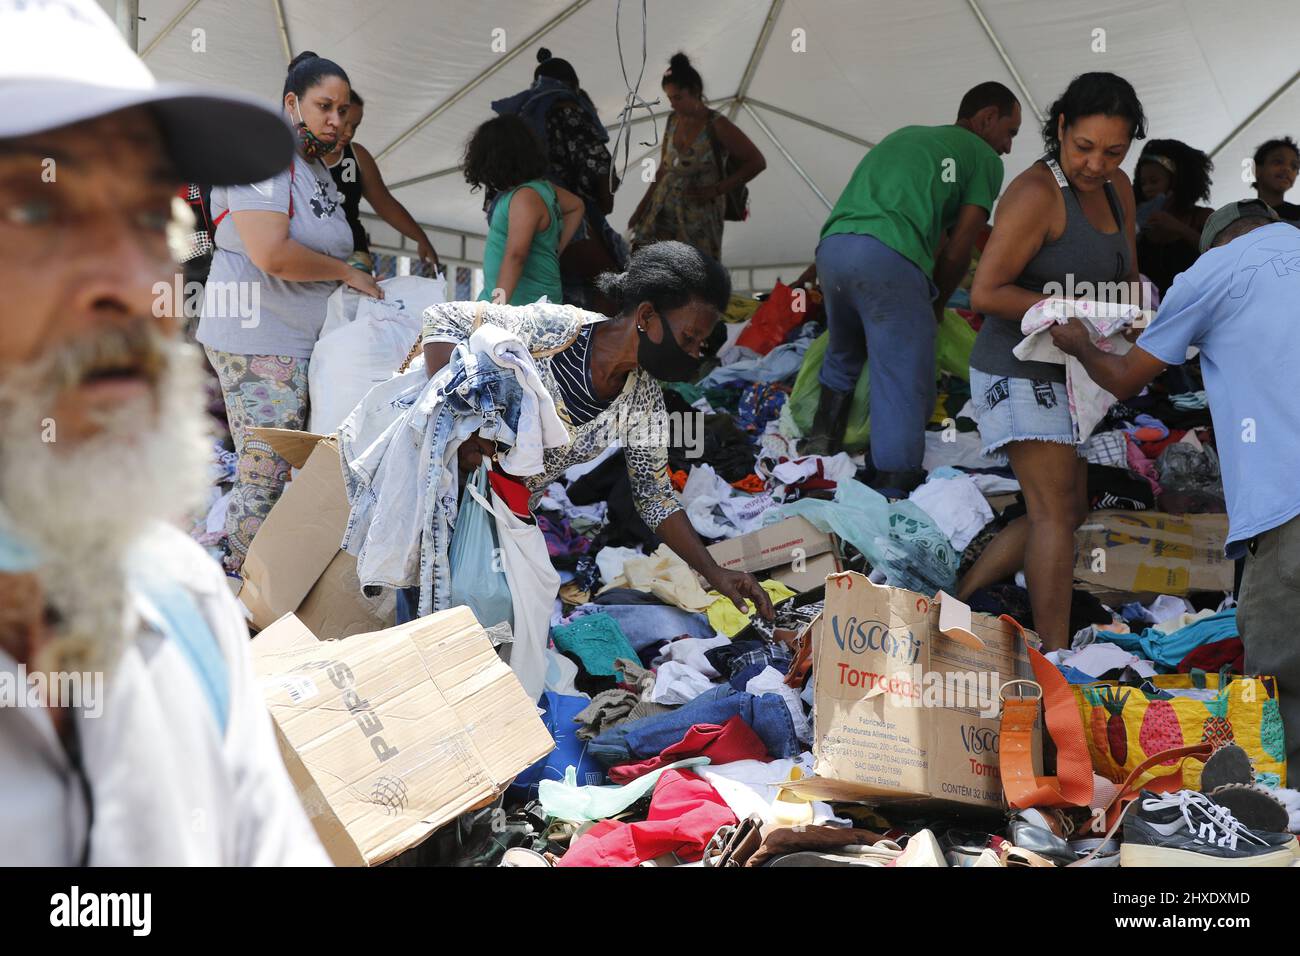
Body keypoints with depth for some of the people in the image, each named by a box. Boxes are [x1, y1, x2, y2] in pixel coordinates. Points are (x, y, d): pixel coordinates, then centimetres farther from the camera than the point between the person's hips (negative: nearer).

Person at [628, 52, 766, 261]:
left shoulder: (716, 125, -9)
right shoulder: (673, 121, 9)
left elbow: (757, 162, -8)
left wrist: (716, 190, -11)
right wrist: (642, 207, 9)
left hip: (698, 218, -5)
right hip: (663, 211, 5)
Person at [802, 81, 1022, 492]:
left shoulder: (903, 135, 33)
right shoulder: (984, 158, 14)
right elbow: (958, 248, 8)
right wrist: (936, 304, 23)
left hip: (832, 246, 7)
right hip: (890, 258, -7)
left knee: (844, 356, 29)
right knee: (904, 392, -1)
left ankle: (821, 440, 26)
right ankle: (894, 485, -2)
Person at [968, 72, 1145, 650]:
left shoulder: (1116, 189, 8)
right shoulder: (1037, 194, -19)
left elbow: (1128, 277, 17)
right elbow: (985, 293, -22)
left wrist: (1135, 311, -5)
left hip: (1065, 375, 9)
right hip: (1022, 371, -9)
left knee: (1070, 512, 15)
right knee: (1055, 514, -14)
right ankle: (1055, 655, -13)